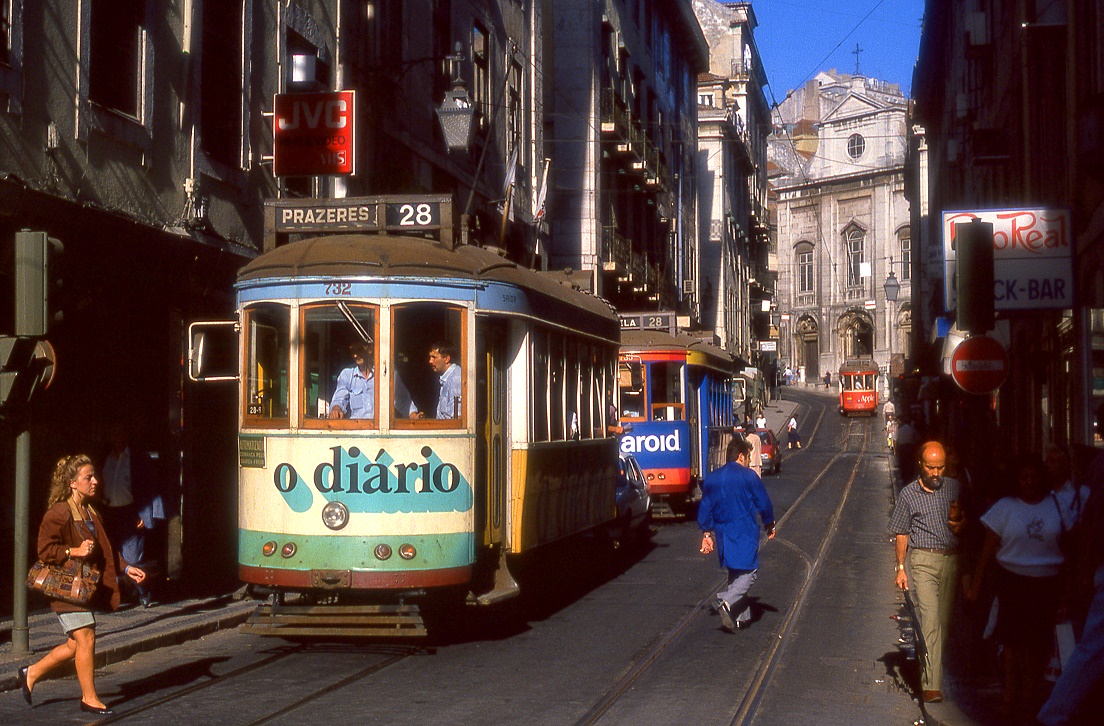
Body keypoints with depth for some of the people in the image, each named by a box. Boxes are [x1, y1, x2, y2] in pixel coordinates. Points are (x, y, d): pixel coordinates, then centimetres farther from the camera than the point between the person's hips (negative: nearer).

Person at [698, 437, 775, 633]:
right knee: (750, 572, -2)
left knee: (735, 573, 16)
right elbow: (764, 503, -2)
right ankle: (725, 602, -23)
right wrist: (769, 525, 13)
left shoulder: (712, 479, 9)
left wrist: (707, 533, 16)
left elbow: (705, 508, 10)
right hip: (745, 533, -6)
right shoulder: (748, 476, -6)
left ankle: (743, 617, 15)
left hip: (722, 534, 6)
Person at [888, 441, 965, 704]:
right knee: (930, 618, -13)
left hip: (952, 559, 3)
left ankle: (930, 667, 19)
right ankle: (931, 684, -17)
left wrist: (961, 524, -3)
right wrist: (901, 568, 3)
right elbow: (901, 534, 7)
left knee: (945, 619, 4)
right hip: (923, 560, -3)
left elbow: (967, 517, 21)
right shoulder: (908, 494, 3)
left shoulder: (954, 488, 9)